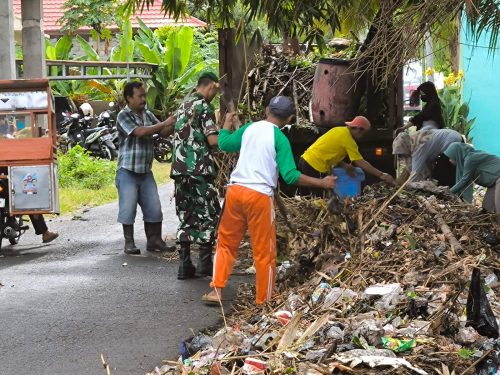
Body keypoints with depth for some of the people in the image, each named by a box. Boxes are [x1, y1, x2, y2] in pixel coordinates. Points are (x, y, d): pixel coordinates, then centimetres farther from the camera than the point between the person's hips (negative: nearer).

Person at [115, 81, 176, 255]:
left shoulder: (148, 115, 9)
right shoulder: (123, 116, -10)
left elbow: (164, 133, 9)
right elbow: (140, 132, -23)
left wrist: (174, 124, -11)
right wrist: (164, 123, -23)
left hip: (146, 171, 6)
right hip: (128, 171, -6)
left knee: (153, 207, 5)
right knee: (128, 207, -1)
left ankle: (154, 240, 14)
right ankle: (129, 242, 9)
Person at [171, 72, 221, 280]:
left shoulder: (183, 106, 17)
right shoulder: (204, 107, -9)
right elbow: (213, 140, -17)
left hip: (179, 169, 7)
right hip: (199, 170, -7)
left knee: (186, 217, 9)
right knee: (209, 216, 3)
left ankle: (185, 265, 6)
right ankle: (205, 263, 2)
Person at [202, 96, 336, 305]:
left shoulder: (249, 128, 8)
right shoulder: (280, 139, -7)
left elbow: (224, 144, 23)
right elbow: (290, 176, -12)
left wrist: (227, 122, 40)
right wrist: (322, 183, -8)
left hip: (235, 190, 5)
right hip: (259, 196, -5)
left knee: (226, 242, 18)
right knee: (264, 252, 6)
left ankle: (217, 291, 13)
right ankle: (263, 301, 12)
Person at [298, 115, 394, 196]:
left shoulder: (339, 130, 13)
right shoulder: (347, 139, -12)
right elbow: (361, 163, -12)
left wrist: (344, 165, 4)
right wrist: (381, 175, -8)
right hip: (313, 167, -9)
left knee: (304, 198, 14)